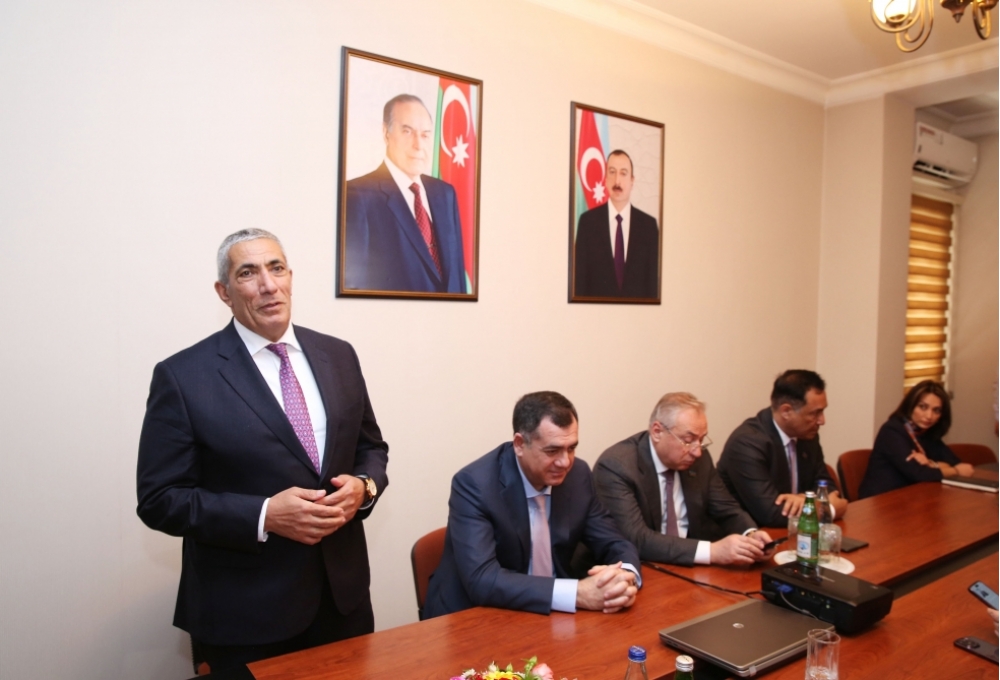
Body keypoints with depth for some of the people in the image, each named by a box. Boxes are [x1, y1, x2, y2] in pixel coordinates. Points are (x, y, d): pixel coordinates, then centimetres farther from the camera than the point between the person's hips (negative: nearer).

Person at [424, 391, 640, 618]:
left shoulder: (577, 474, -5)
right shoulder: (474, 484, -21)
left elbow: (614, 544, 1)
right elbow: (481, 580, -29)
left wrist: (625, 577, -22)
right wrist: (577, 593, -33)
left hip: (551, 616, 5)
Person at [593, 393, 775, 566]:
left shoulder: (699, 459, -1)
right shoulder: (616, 466, -19)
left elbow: (728, 510, 9)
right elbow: (636, 538, -27)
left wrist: (751, 535, -12)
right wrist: (711, 551, -32)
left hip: (692, 566, 5)